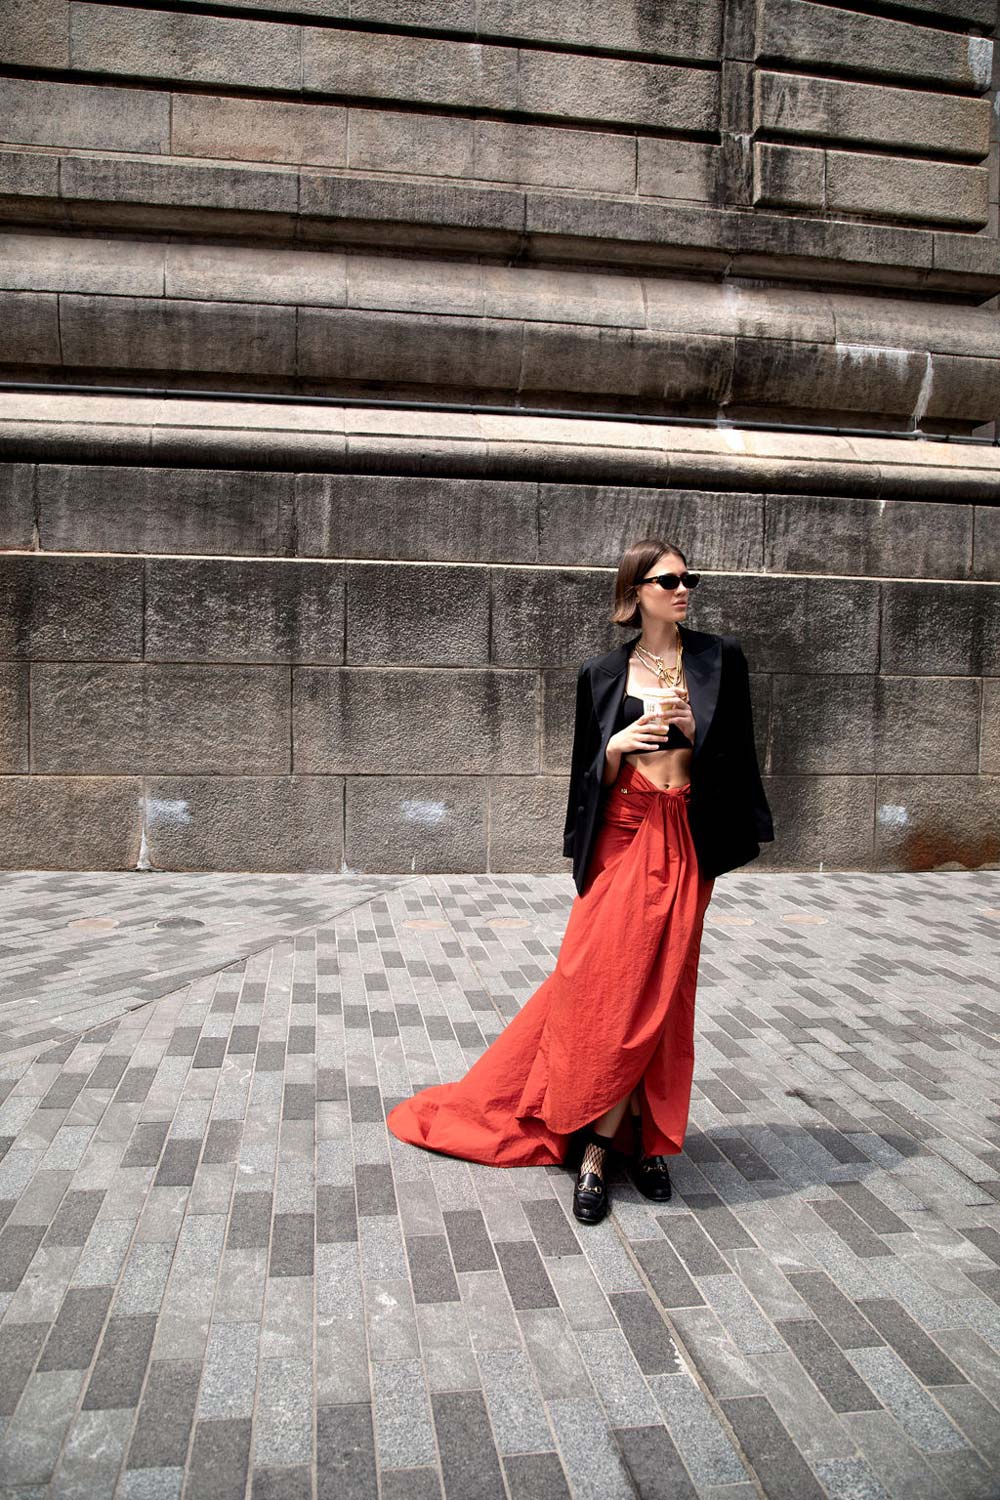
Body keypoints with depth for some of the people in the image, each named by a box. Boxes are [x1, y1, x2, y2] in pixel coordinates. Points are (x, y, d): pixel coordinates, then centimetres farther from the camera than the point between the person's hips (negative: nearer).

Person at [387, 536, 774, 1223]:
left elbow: (739, 755, 6)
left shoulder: (719, 659, 7)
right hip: (622, 837, 0)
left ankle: (598, 1147, 11)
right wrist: (617, 746, -10)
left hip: (686, 842, 0)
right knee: (613, 987, -7)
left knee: (658, 990, -1)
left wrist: (695, 728, -11)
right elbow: (590, 774, 10)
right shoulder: (603, 674, 8)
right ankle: (624, 1141, 7)